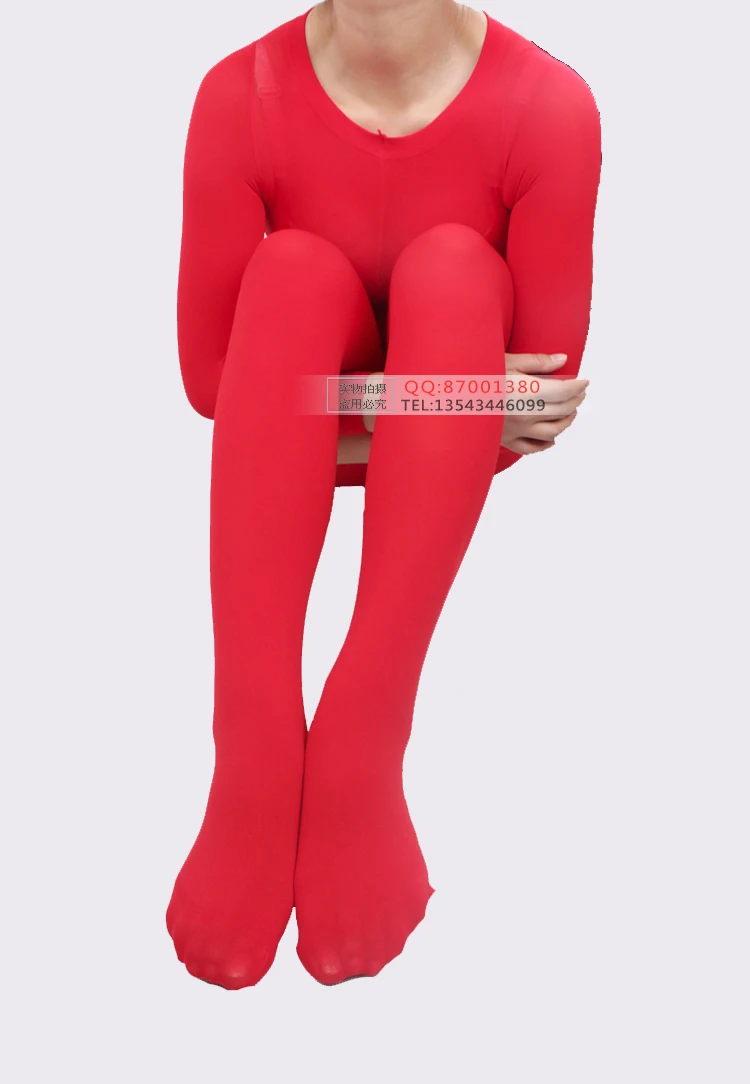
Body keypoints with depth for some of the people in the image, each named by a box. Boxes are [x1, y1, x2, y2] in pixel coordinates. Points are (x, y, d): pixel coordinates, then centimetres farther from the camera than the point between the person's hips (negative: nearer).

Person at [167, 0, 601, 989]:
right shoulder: (243, 95, -17)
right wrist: (437, 395, -21)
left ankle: (359, 751, -34)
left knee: (450, 264, -28)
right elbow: (209, 372, -14)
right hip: (295, 439, 1)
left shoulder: (547, 103, -20)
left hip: (459, 451, 0)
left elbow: (547, 382, -14)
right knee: (293, 267, -28)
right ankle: (251, 760, -35)